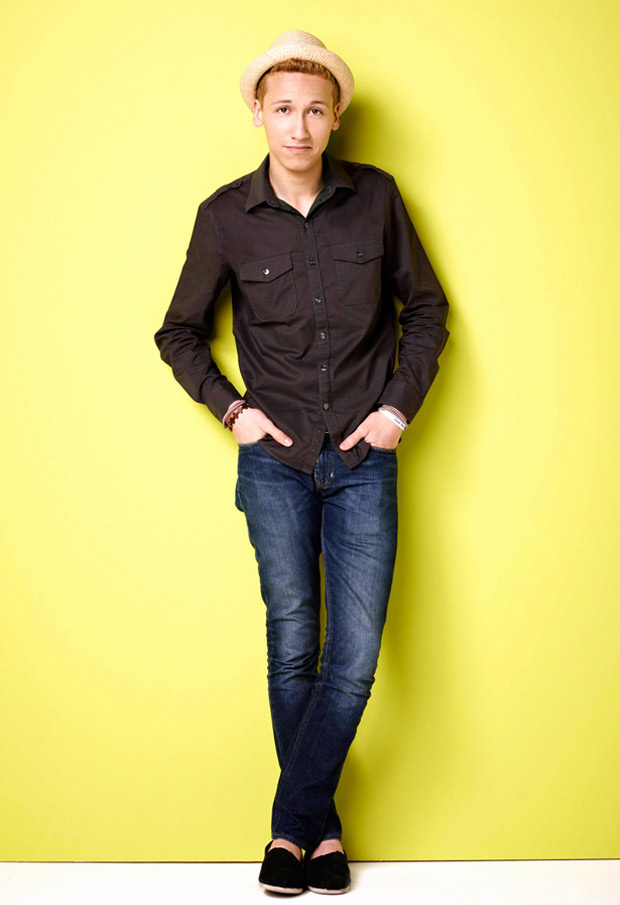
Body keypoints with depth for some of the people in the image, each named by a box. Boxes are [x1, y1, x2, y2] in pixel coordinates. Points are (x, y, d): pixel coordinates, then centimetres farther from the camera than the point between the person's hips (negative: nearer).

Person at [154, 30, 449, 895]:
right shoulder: (226, 215, -2)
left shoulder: (376, 197, -1)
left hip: (363, 460, 0)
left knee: (354, 662, -3)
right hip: (276, 461, 0)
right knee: (293, 652, 5)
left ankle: (292, 823, 16)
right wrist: (232, 409, -2)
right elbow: (179, 332, 10)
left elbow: (426, 309, 10)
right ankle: (321, 826, 24)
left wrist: (400, 404, 0)